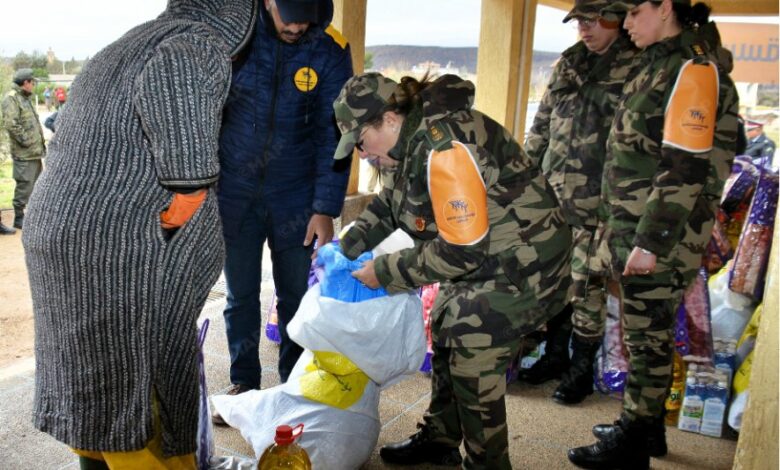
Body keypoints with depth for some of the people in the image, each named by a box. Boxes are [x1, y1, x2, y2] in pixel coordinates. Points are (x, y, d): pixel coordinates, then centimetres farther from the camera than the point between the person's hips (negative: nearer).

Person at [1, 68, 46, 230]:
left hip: (36, 152, 10)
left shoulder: (26, 98, 18)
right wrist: (26, 141, -19)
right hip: (24, 154, -10)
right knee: (24, 187, -5)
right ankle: (19, 218, 4)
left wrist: (41, 139, 15)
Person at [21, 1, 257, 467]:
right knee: (141, 372, 3)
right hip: (120, 242, -9)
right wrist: (190, 183, -25)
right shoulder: (203, 42, -7)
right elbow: (170, 85, -31)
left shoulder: (129, 44, 20)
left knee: (85, 365, 23)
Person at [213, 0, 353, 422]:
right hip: (234, 194, 1)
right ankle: (243, 383, 28)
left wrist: (326, 209, -12)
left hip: (295, 197, 0)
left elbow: (333, 133, -8)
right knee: (240, 296, 10)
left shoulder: (330, 50, -9)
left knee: (295, 296, 9)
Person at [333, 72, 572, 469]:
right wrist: (346, 247, 2)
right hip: (480, 258, 10)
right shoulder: (412, 137, -1)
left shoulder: (443, 149, -30)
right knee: (445, 336, 17)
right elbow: (389, 203, 14)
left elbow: (460, 251, -28)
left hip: (521, 268, -10)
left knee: (474, 368, -8)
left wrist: (385, 271, -19)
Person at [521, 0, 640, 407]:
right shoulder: (568, 63, 11)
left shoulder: (638, 68, -7)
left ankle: (582, 368, 20)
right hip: (552, 194, 6)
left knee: (586, 284, 3)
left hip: (597, 203, -6)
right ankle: (555, 354, 31)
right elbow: (541, 125, 17)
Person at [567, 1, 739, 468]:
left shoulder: (693, 70, -15)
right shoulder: (660, 63, 13)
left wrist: (650, 242, -22)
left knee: (649, 339, 3)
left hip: (660, 237, -9)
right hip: (638, 229, 9)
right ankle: (642, 424, 33)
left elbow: (686, 171, -21)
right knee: (646, 334, 18)